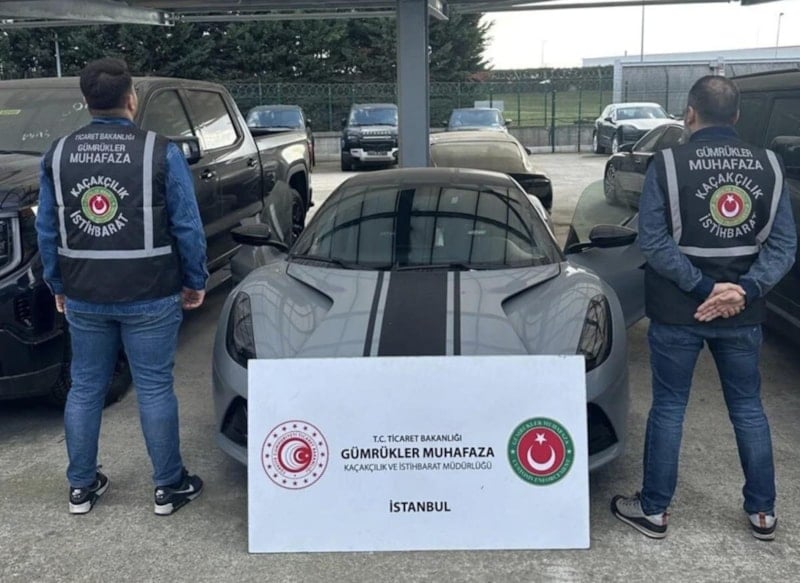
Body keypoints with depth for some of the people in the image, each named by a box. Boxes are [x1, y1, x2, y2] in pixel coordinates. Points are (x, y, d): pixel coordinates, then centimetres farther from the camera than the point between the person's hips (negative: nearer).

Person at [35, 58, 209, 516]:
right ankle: (170, 486, 17)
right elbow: (188, 227, -7)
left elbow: (47, 230, 8)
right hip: (149, 296, -3)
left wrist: (58, 285, 18)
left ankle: (81, 487, 26)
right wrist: (195, 282, 5)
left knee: (85, 388, 15)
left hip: (83, 298, 4)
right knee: (155, 389, 6)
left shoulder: (59, 153, 3)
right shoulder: (161, 152, -9)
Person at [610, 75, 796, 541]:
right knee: (749, 408, 16)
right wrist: (746, 290, -13)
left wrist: (702, 287, -15)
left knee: (668, 408, 9)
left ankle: (654, 510, 20)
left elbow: (654, 241, -15)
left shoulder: (668, 163, -10)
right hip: (743, 313, 3)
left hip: (677, 311, -3)